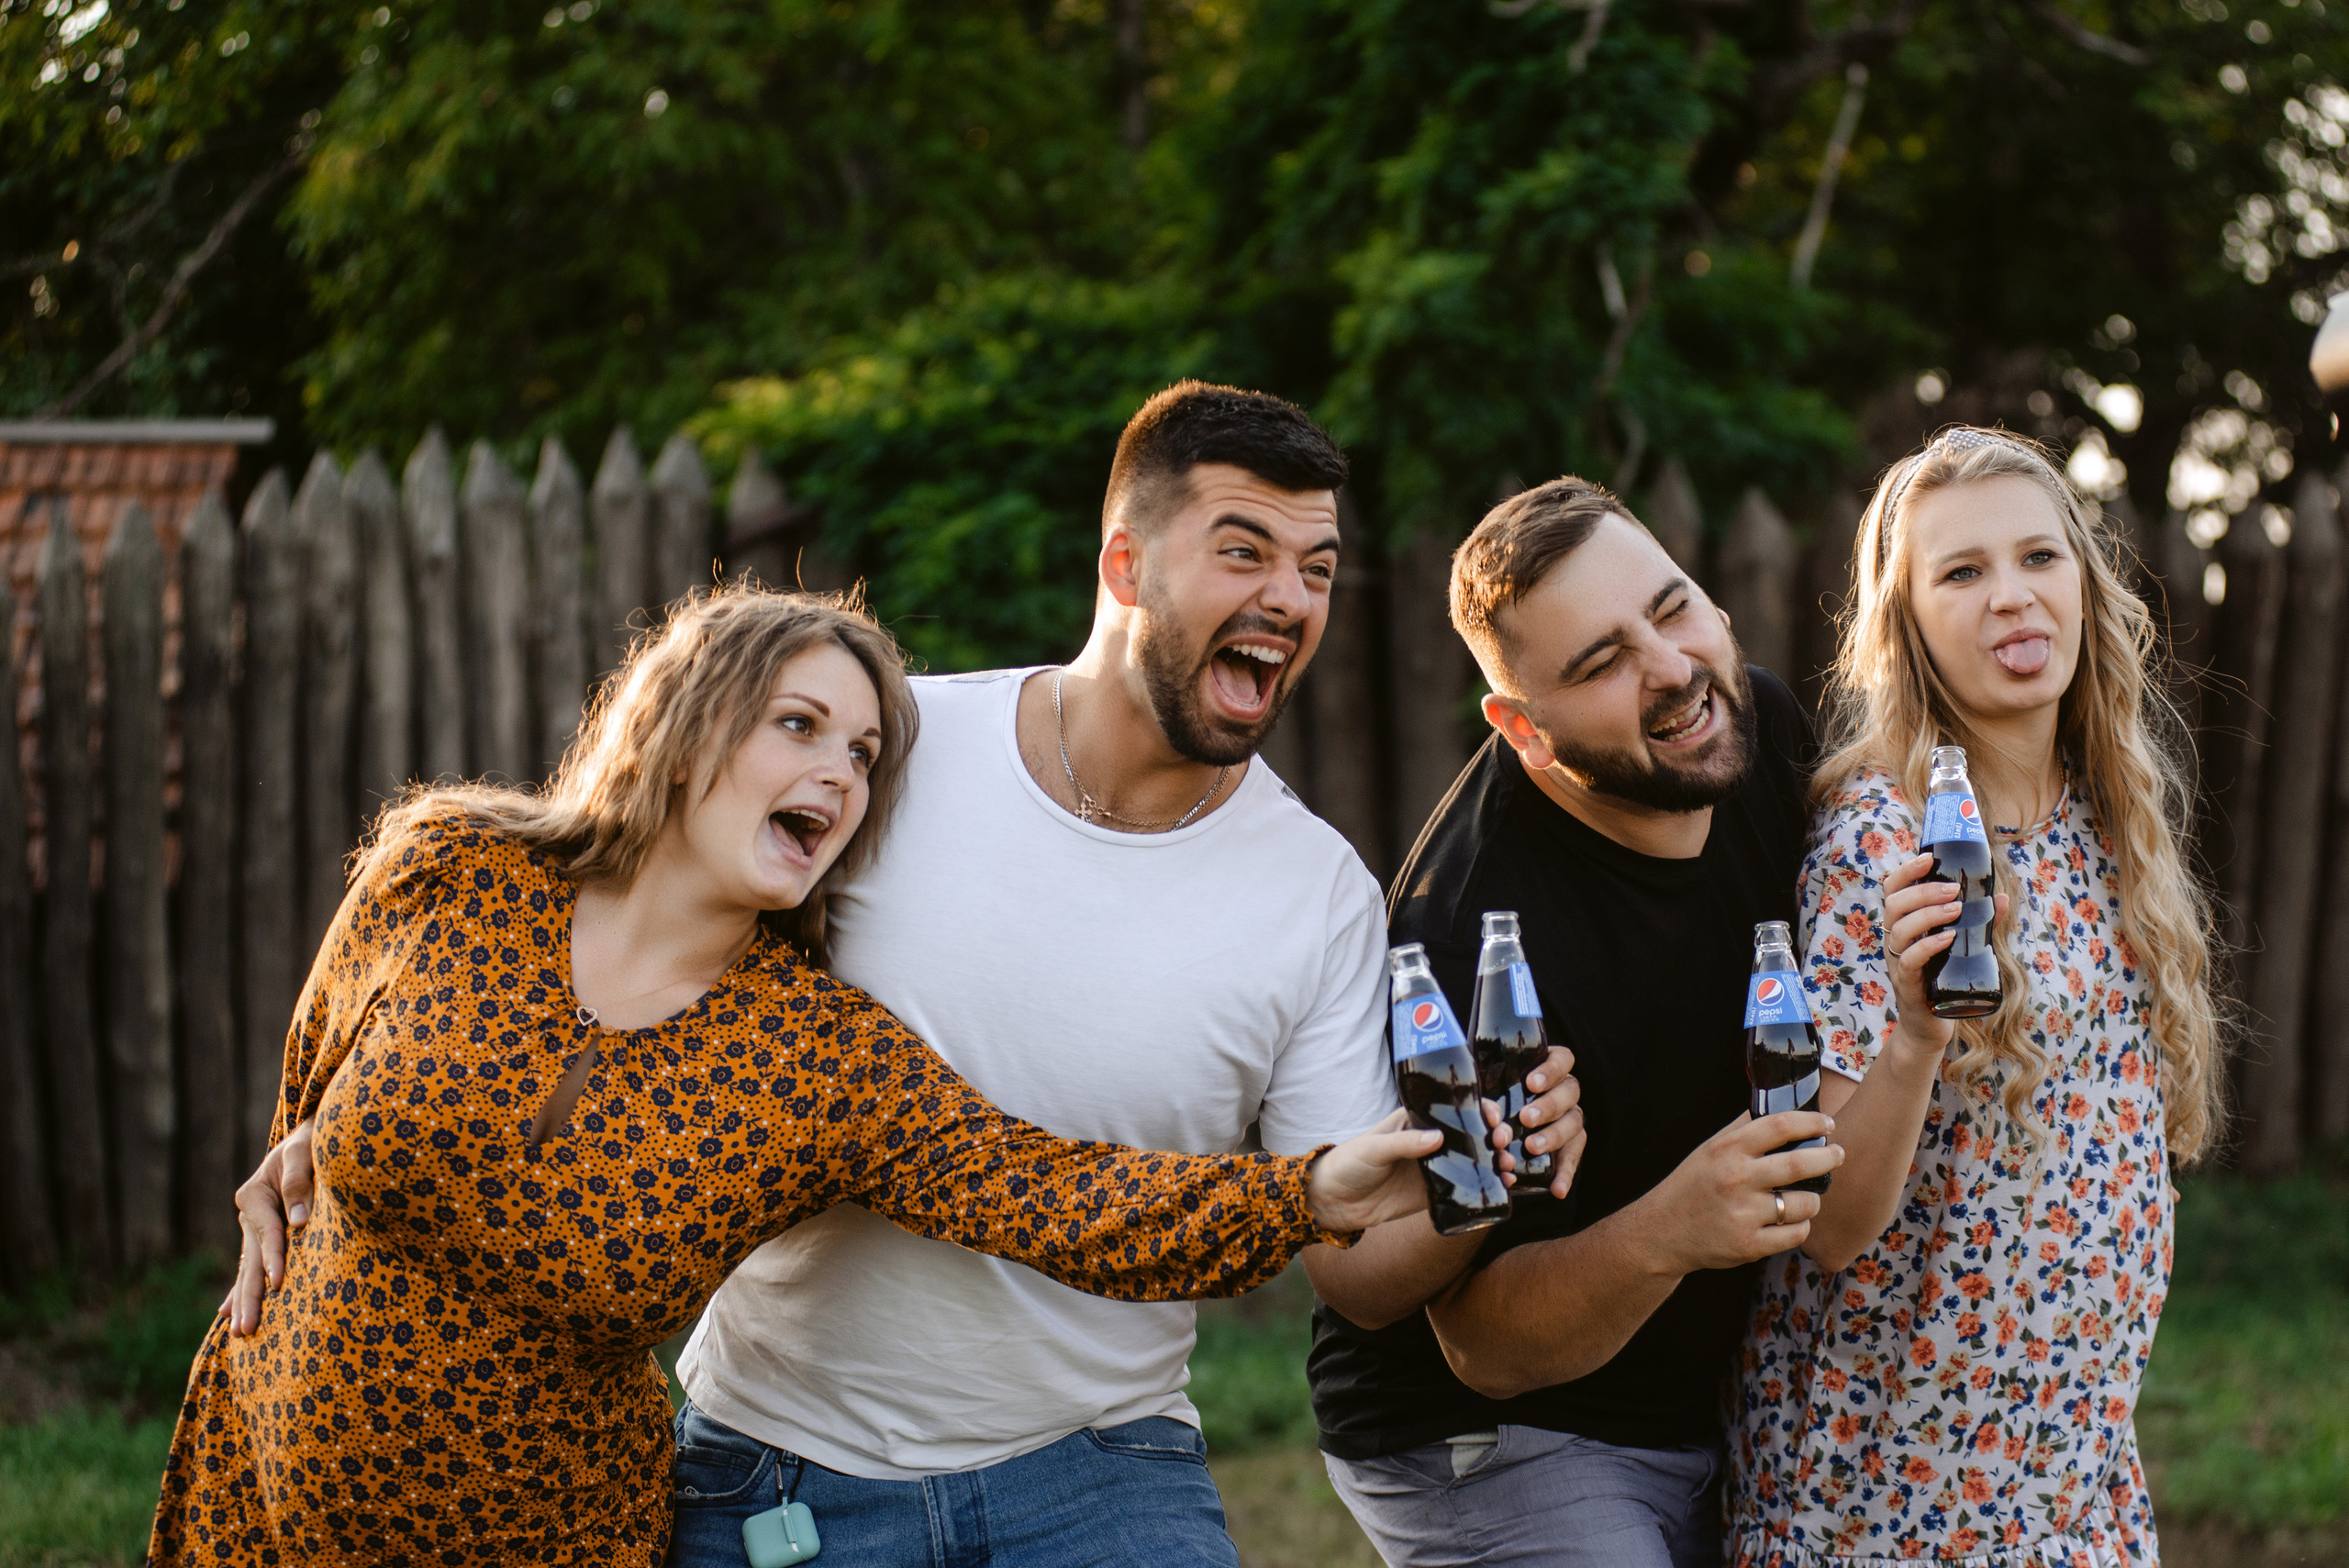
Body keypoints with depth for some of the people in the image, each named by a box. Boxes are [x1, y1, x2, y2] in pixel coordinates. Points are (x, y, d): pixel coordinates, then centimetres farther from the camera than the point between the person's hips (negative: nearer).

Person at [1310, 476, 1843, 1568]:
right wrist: (1660, 1238, -41)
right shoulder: (1473, 936, -29)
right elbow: (1485, 1345, -25)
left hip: (1718, 1400, 7)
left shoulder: (1760, 732, -7)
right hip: (1483, 1440, -7)